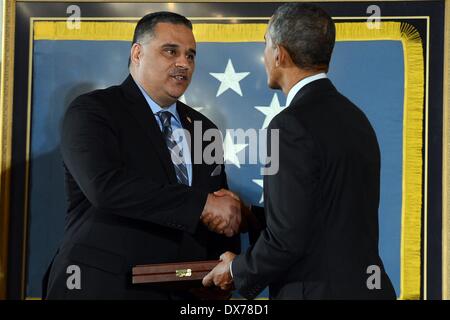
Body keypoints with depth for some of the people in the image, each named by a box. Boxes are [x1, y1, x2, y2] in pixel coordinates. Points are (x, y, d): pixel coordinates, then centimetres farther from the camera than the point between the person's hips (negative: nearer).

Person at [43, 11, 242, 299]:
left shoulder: (205, 129, 13)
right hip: (102, 286, -5)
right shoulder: (91, 111, -5)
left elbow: (223, 212, 13)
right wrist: (202, 203, -22)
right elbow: (105, 185, -22)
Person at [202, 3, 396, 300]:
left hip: (318, 292, -8)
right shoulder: (354, 117, 8)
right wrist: (247, 212, 14)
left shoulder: (291, 125, -18)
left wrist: (238, 271, -3)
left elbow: (288, 238, -20)